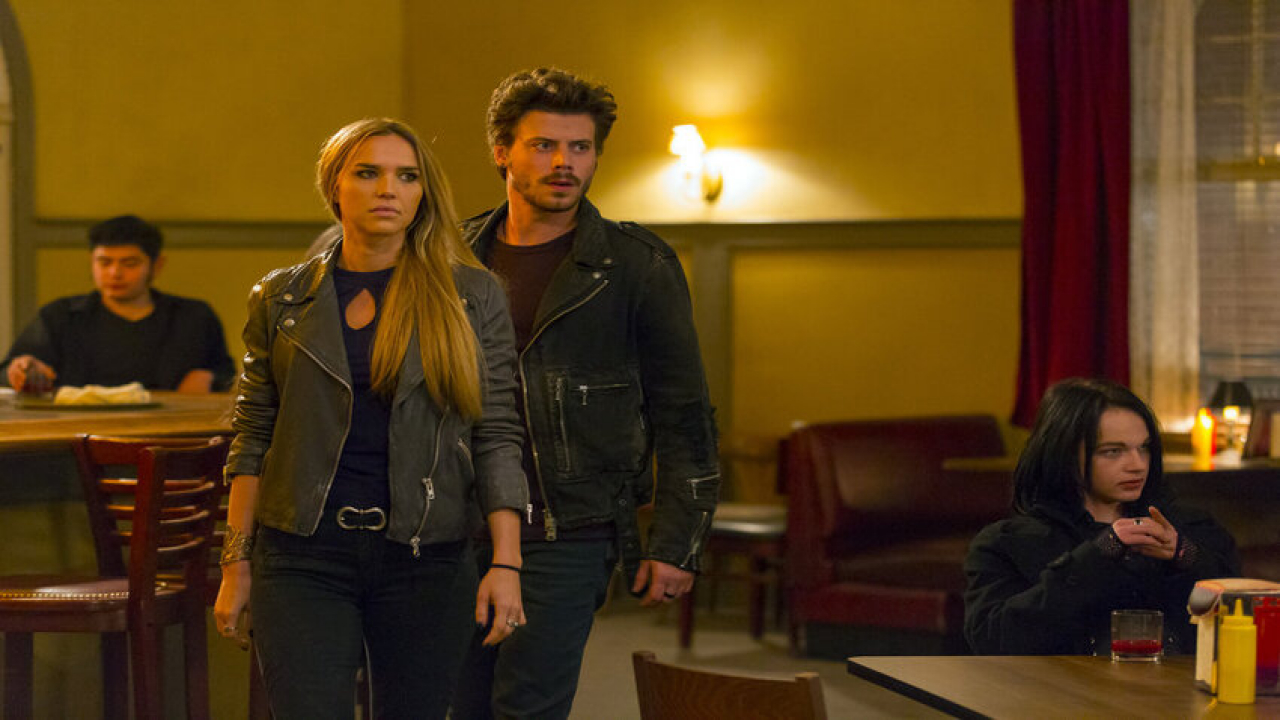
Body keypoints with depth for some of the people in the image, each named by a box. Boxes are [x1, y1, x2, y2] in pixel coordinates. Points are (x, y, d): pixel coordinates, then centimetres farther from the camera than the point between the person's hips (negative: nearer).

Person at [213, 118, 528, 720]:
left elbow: (496, 437, 1)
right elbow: (253, 438, 10)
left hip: (424, 558, 0)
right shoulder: (281, 301, 7)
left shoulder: (472, 297, 4)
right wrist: (236, 563, 6)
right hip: (304, 557, 0)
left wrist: (506, 562, -6)